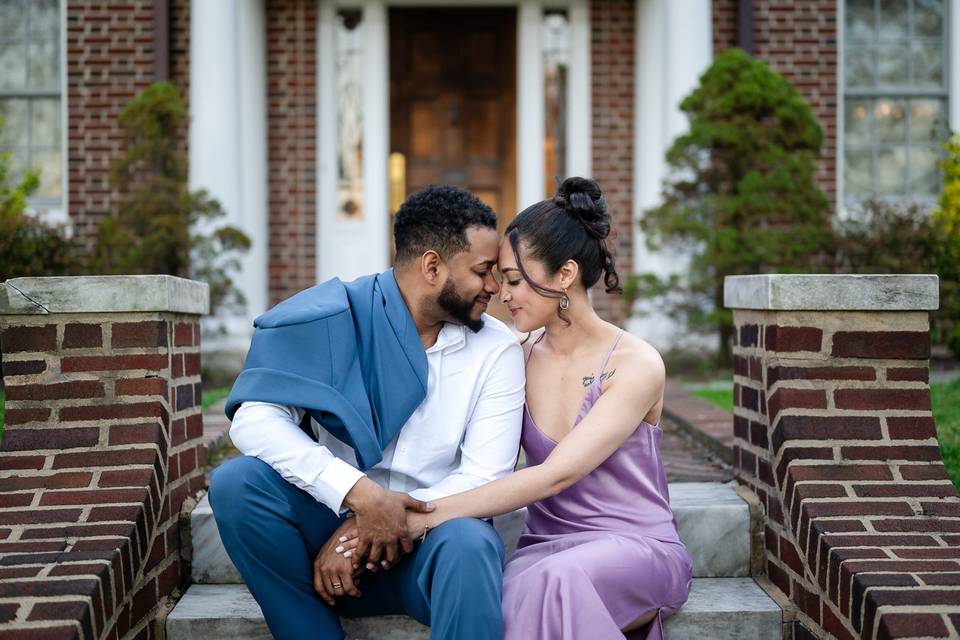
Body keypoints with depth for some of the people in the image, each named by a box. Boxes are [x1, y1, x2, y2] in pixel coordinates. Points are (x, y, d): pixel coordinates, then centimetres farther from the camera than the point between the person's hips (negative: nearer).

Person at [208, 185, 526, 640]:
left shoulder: (496, 350, -2)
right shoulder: (335, 316, -5)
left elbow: (485, 478, -10)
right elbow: (254, 421, -18)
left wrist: (361, 532, -21)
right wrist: (360, 494, -30)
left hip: (434, 534, -1)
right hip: (335, 516, 2)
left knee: (467, 544, -36)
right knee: (237, 482, -26)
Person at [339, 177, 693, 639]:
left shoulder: (636, 365, -10)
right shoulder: (519, 360, 6)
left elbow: (556, 475, -20)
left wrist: (431, 514, -23)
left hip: (637, 549, -3)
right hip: (545, 548, 3)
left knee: (558, 578, -38)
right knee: (517, 597, -35)